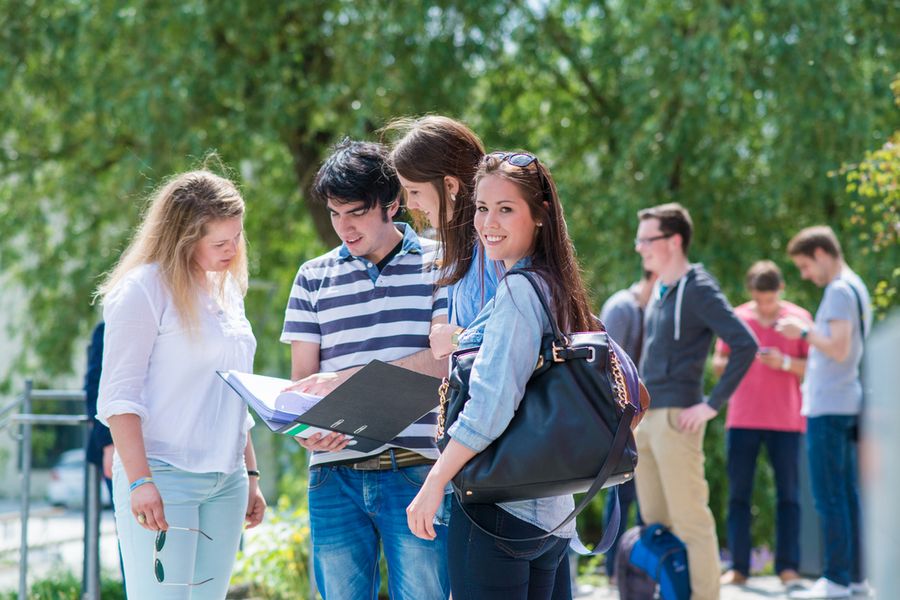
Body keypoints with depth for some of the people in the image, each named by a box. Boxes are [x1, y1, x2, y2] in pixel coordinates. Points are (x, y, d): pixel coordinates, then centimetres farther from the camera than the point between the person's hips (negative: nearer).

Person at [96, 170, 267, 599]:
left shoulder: (227, 291, 17)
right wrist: (139, 480, -19)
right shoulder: (143, 290, -7)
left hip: (226, 482, 7)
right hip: (164, 479, -7)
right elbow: (119, 395, -11)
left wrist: (250, 475, 21)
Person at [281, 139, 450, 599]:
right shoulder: (314, 277, 13)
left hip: (415, 469, -3)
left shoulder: (437, 264, 4)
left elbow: (442, 360, -7)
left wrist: (344, 380, -13)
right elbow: (302, 380, 11)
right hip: (335, 472, 3)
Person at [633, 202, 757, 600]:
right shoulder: (659, 291, 16)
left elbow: (745, 345, -18)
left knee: (689, 519, -6)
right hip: (646, 418, 9)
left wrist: (712, 405, -18)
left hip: (676, 418, -9)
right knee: (654, 521, 12)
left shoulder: (698, 290, -10)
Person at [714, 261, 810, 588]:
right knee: (738, 494, 1)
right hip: (742, 419, 1)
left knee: (788, 496, -1)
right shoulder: (736, 318, 7)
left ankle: (788, 567, 3)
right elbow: (717, 364, 9)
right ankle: (738, 567, 5)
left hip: (786, 421, -1)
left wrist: (785, 362, -16)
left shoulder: (798, 318, 3)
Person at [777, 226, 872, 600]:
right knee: (846, 494, 11)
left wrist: (804, 331, -9)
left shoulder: (839, 290, -13)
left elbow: (839, 349, -21)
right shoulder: (855, 287, 17)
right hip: (846, 405, 10)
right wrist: (808, 334, 14)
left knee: (828, 497, -8)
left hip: (828, 407, -10)